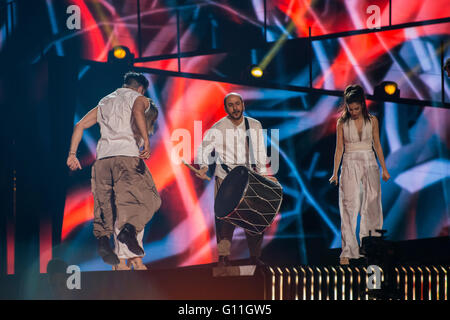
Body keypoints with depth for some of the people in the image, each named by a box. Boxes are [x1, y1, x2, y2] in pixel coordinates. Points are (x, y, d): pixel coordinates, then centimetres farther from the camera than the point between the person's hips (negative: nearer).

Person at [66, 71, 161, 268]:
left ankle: (102, 238, -10)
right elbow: (138, 112, -12)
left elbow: (80, 125, 22)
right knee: (146, 197, -2)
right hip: (127, 155, -5)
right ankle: (129, 228, -26)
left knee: (104, 202, 9)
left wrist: (72, 154, 20)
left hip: (102, 157, 5)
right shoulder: (139, 99, 14)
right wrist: (146, 141, -21)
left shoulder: (104, 102, 29)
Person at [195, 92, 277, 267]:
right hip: (225, 179, -2)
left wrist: (262, 173, 1)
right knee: (225, 216, -7)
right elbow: (204, 149, -7)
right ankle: (223, 257, 3)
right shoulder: (218, 129, -6)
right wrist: (204, 167, -25)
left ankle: (255, 257, 12)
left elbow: (259, 152, 8)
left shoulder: (255, 126, 3)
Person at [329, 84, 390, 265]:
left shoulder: (372, 121, 5)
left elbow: (377, 145, 10)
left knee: (371, 206, 2)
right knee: (349, 207, -8)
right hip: (350, 164, -2)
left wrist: (384, 169, 9)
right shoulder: (342, 122, 2)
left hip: (369, 163, 2)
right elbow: (339, 148, 2)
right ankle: (348, 252, -8)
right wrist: (335, 173, -3)